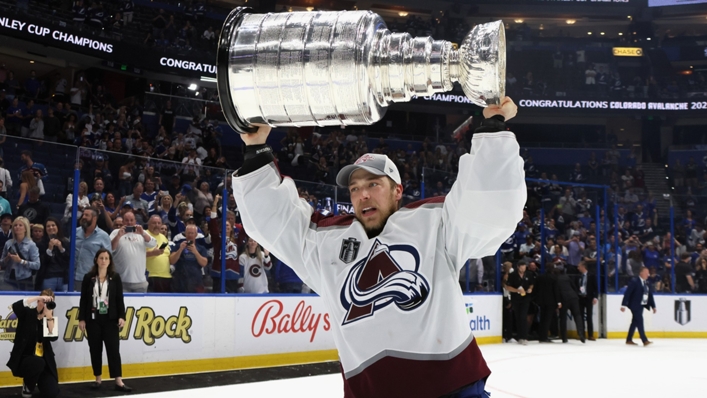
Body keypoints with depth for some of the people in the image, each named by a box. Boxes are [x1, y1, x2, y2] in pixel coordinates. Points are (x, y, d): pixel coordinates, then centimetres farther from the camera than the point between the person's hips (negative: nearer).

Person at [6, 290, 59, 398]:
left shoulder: (49, 318, 5)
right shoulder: (27, 313, -6)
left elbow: (53, 337, -13)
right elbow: (15, 306, -29)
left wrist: (49, 316, -19)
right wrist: (38, 297, -30)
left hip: (44, 361, 3)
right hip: (24, 359, -3)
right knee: (37, 363, -39)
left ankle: (37, 380, 24)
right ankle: (27, 387, -6)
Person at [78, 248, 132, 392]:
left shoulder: (115, 277, 2)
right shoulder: (88, 277, 1)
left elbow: (120, 299, 2)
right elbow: (83, 299, 2)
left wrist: (121, 317, -6)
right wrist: (81, 319, -2)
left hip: (110, 319, -1)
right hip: (93, 319, 1)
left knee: (113, 349, -4)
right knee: (95, 350, 6)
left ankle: (118, 381, -7)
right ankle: (98, 379, 16)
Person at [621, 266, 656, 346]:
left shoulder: (646, 284, 12)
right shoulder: (634, 281, -12)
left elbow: (650, 295, 14)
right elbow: (627, 293, -15)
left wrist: (653, 306, 9)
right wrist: (624, 305, -19)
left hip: (641, 305, 8)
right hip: (635, 305, -8)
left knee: (635, 322, 11)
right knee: (640, 321, -12)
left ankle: (629, 340, 19)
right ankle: (645, 340, -15)